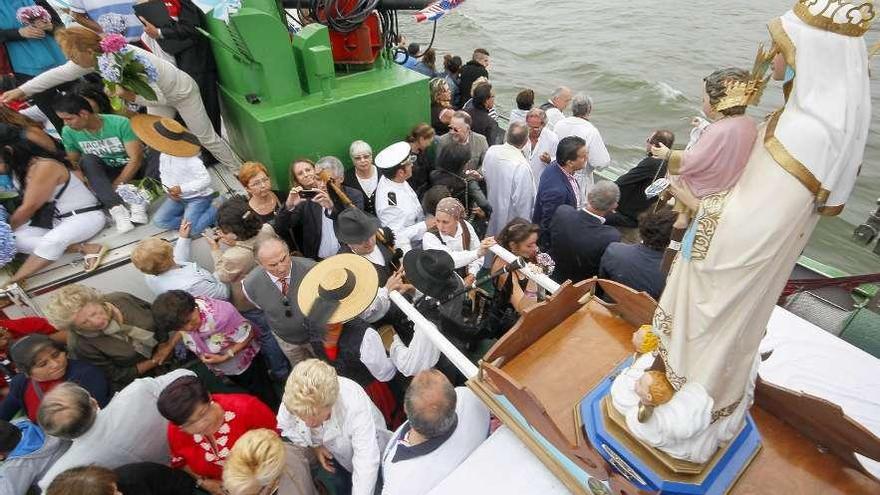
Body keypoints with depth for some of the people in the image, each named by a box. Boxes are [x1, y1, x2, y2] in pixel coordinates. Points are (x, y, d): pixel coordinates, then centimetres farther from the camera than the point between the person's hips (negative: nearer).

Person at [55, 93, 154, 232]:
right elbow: (72, 162, 2)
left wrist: (115, 186, -25)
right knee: (87, 160, -28)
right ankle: (116, 208, -41)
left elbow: (136, 159, -21)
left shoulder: (120, 123, -19)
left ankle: (138, 202, -39)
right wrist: (88, 184, -19)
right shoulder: (68, 132, -6)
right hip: (106, 174, 3)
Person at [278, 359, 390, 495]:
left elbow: (367, 464, -43)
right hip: (332, 450, 3)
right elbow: (285, 425, -11)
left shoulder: (355, 405, -46)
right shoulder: (293, 397, -34)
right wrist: (313, 445, -21)